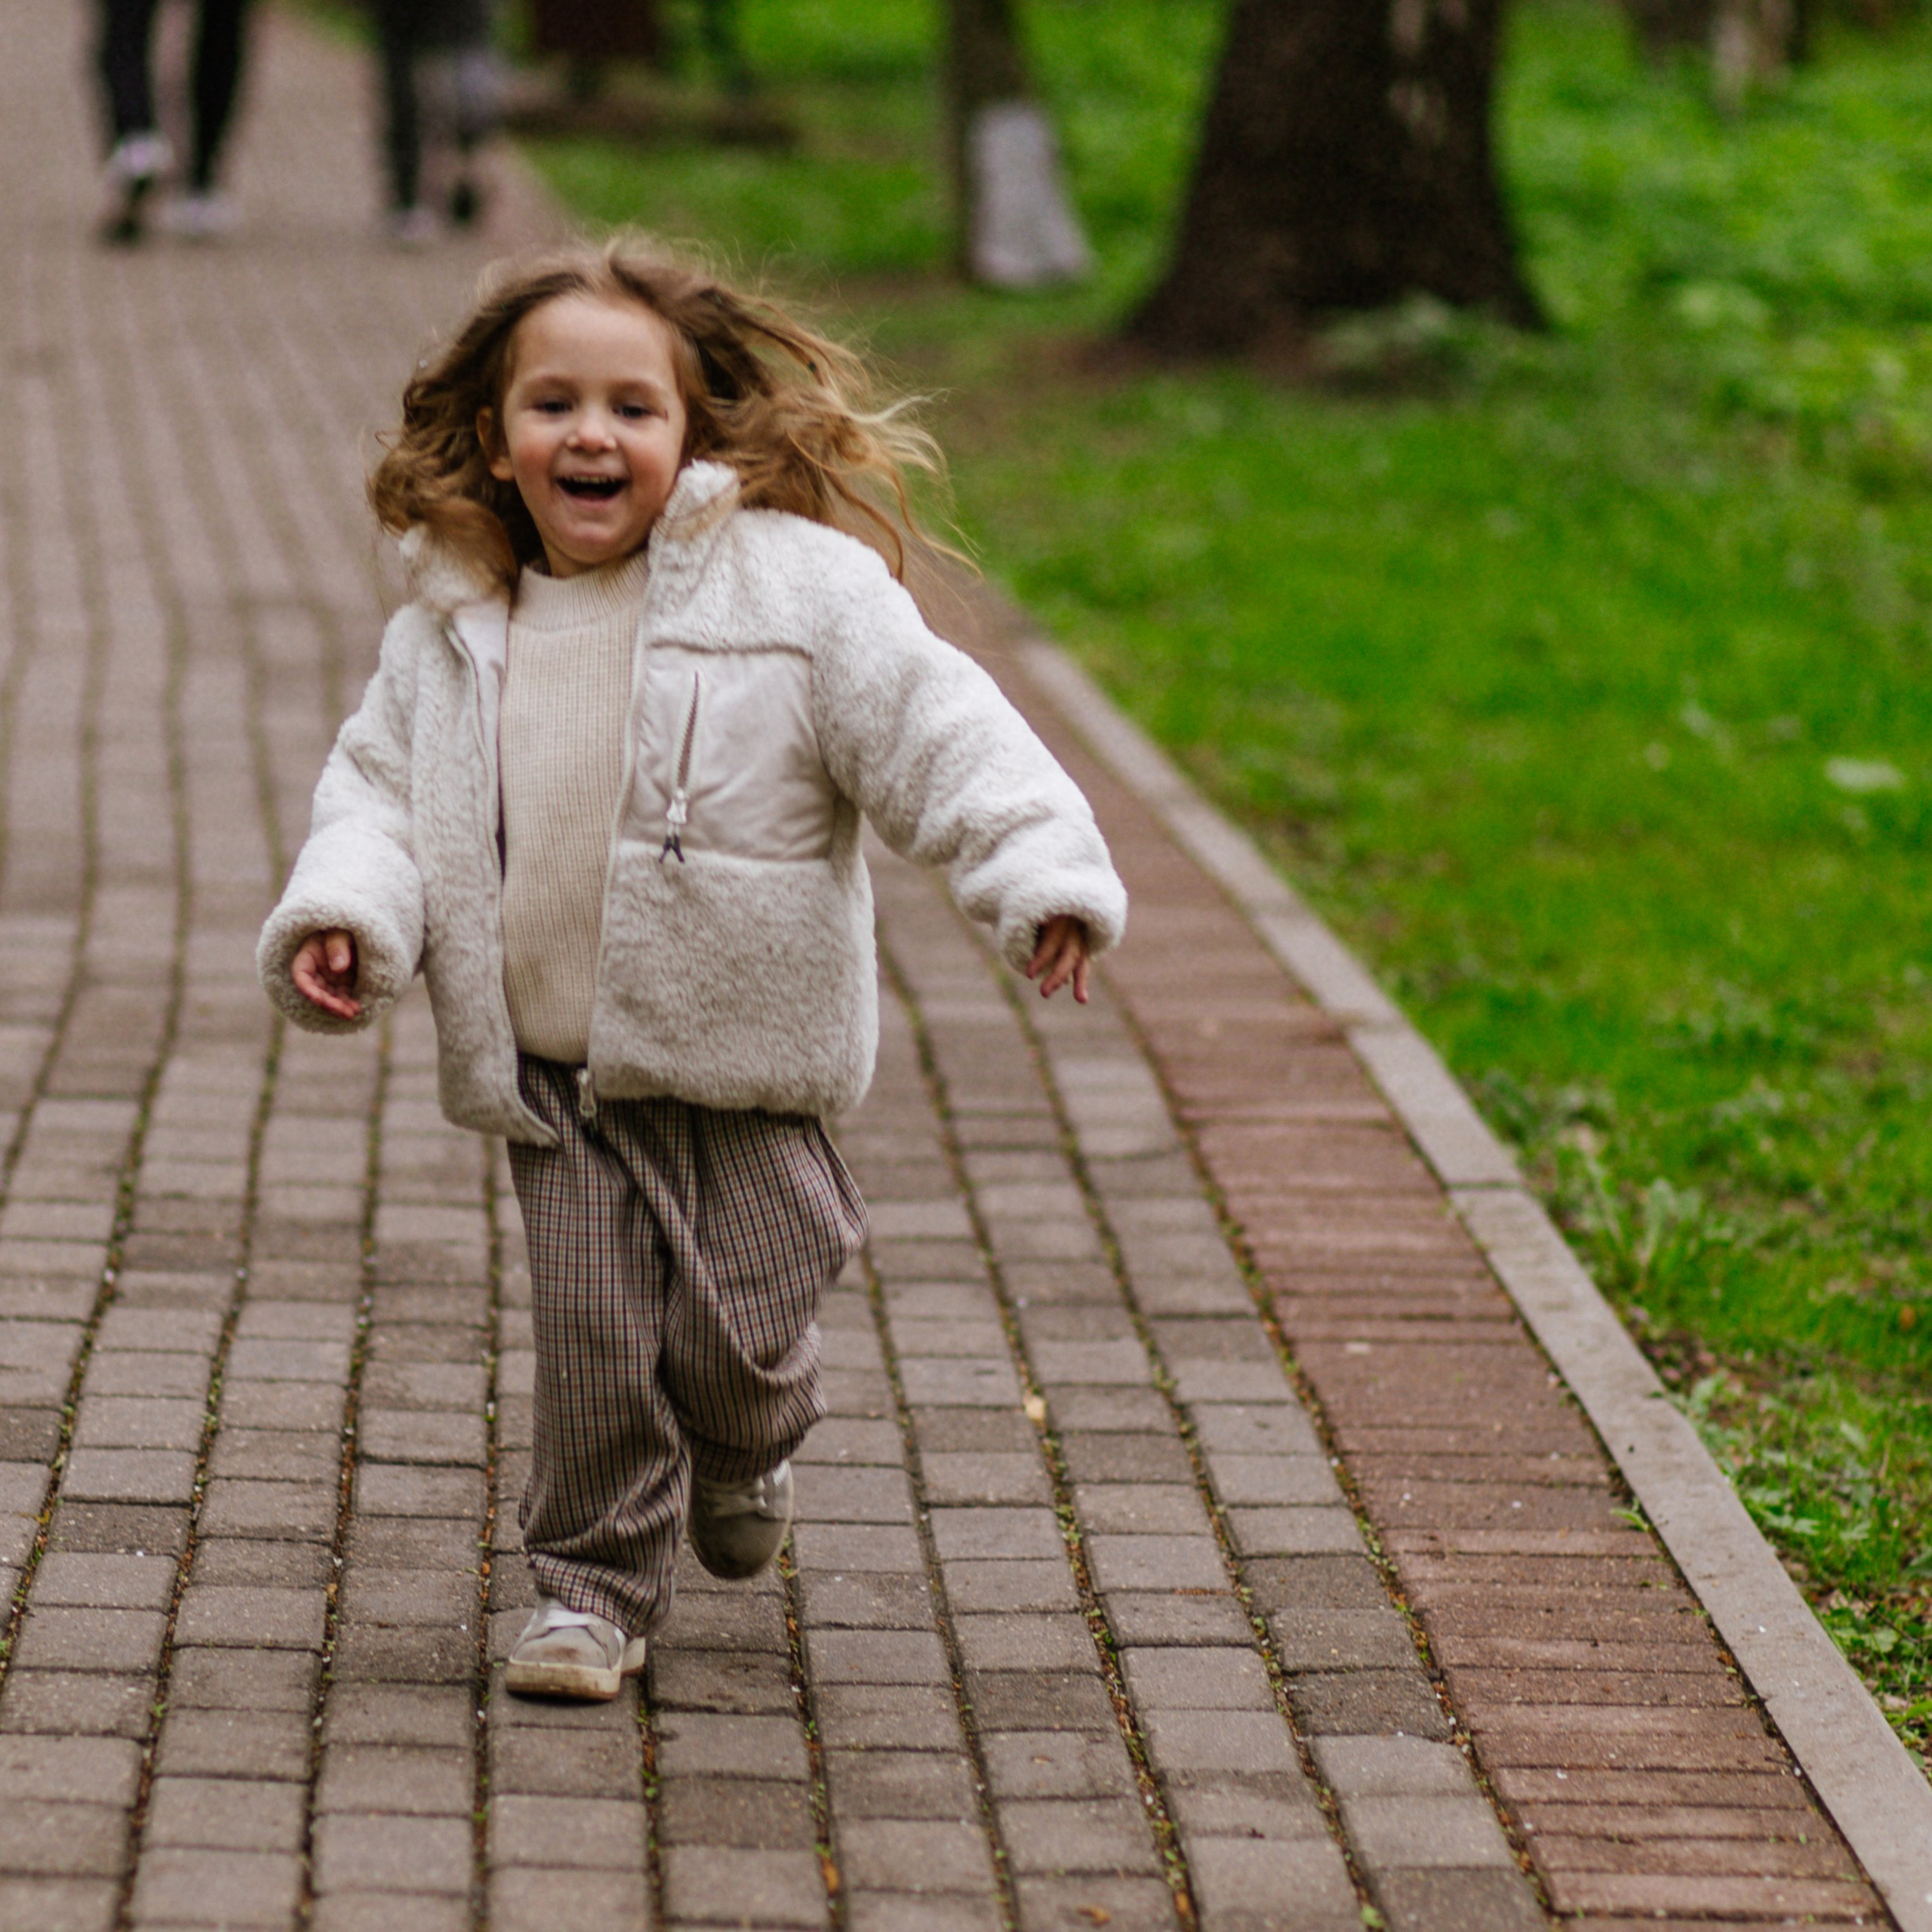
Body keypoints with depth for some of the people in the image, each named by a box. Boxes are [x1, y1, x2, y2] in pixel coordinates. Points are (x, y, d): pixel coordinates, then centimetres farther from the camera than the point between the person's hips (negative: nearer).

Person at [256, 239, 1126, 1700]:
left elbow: (934, 732, -12)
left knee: (737, 1333, 1)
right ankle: (596, 1581, 17)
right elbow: (383, 783, 10)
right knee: (591, 1330, -2)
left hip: (747, 1050, -2)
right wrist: (343, 911, -8)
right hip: (556, 1073, 2)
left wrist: (1042, 871, -22)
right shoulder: (453, 631, 3)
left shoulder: (798, 584, -9)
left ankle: (745, 1464, 36)